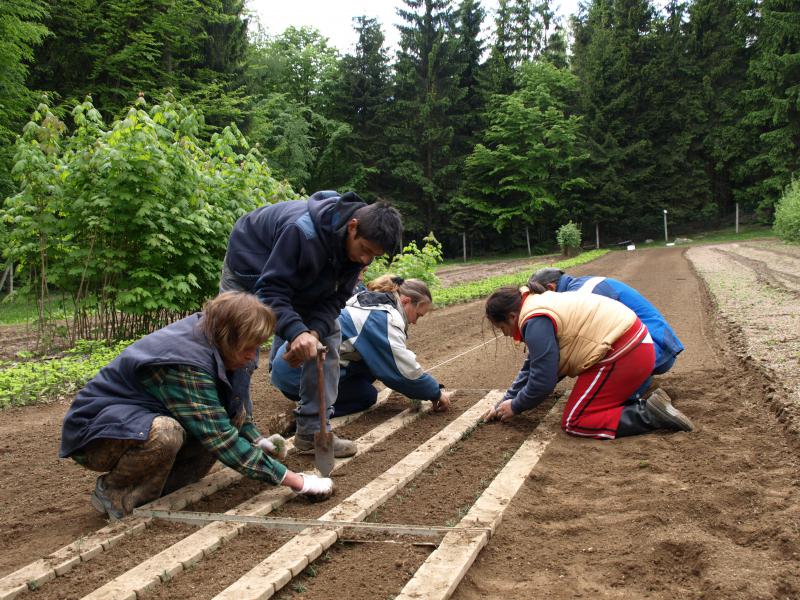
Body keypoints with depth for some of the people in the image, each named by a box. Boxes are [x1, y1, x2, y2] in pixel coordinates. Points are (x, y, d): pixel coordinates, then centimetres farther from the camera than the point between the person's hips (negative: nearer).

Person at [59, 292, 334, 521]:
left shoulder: (205, 333, -6)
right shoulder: (186, 366, -32)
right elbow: (223, 441, -32)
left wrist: (258, 441, -1)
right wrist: (295, 481, -30)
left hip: (145, 416, 9)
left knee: (230, 421, -7)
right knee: (165, 434, -39)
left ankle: (155, 488, -2)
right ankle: (114, 493, -10)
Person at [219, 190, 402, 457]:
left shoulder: (358, 245, -20)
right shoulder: (302, 230, -42)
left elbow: (334, 297, -16)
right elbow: (271, 290, -39)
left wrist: (314, 332, -34)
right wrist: (297, 333, -53)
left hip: (301, 282, 6)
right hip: (250, 270, -6)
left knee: (328, 336, -6)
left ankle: (312, 430, -2)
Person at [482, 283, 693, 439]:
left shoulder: (536, 322, -15)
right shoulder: (539, 306, 19)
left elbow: (542, 380, -15)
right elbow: (532, 368, 26)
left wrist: (515, 406, 2)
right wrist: (505, 402, 24)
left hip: (622, 356, -11)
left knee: (575, 423, -5)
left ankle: (650, 415, -12)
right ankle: (646, 406, 8)